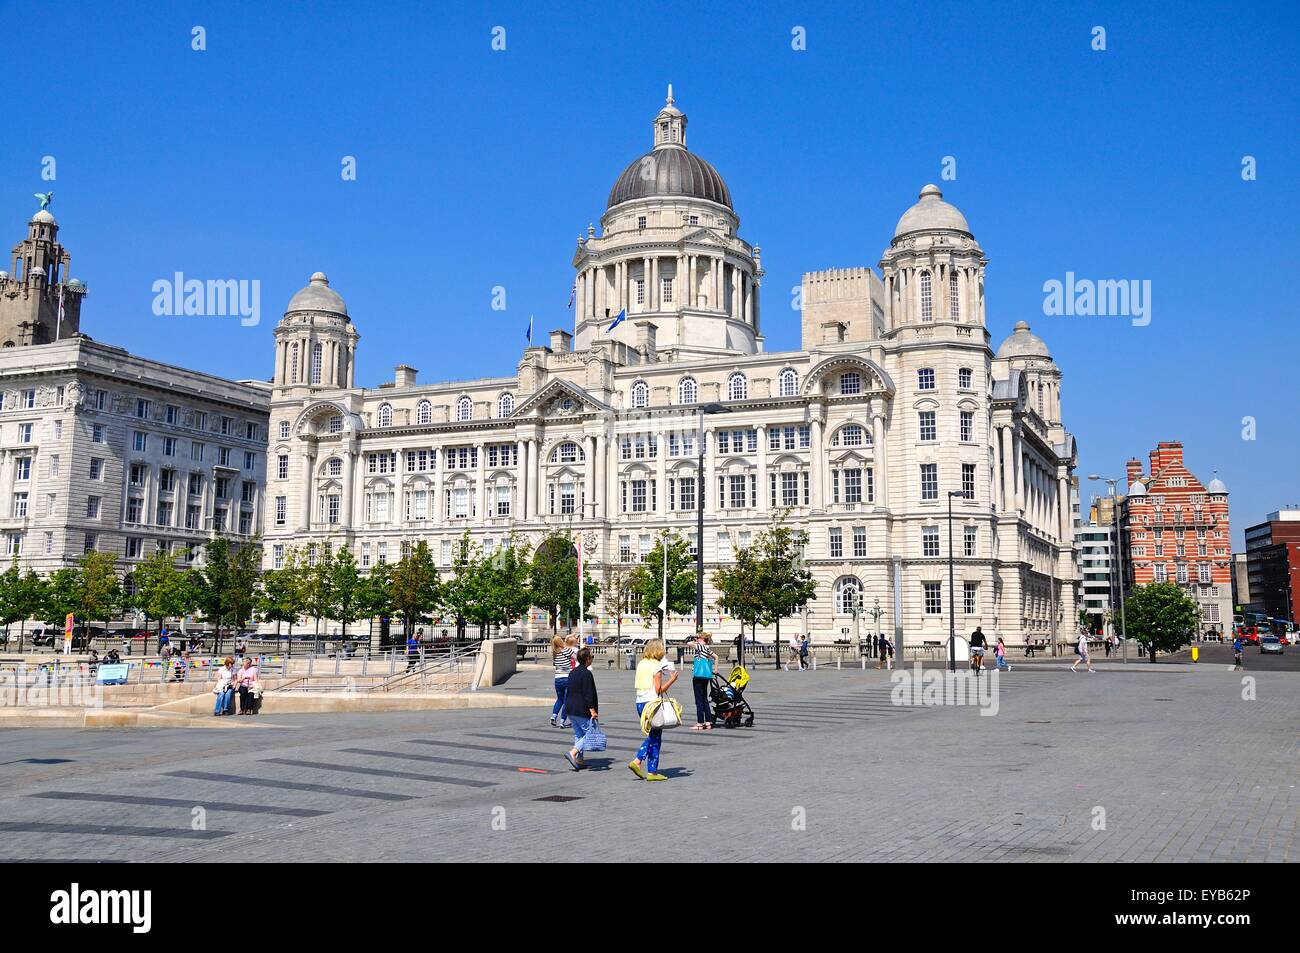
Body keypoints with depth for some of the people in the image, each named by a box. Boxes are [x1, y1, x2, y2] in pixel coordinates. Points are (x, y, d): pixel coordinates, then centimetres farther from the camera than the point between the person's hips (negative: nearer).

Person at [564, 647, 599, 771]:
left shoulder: (572, 673, 13)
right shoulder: (587, 674, -14)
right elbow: (588, 694, -19)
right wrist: (592, 710, -18)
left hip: (570, 709, 9)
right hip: (582, 711, -9)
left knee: (578, 734, 16)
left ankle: (579, 760, 15)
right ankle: (573, 752, -17)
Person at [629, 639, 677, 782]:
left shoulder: (640, 664, 10)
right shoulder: (656, 666, -11)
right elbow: (659, 690, -14)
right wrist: (672, 679, -3)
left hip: (640, 703, 7)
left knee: (652, 736, 19)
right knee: (655, 739, 3)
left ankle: (637, 761, 8)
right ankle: (652, 772, 7)